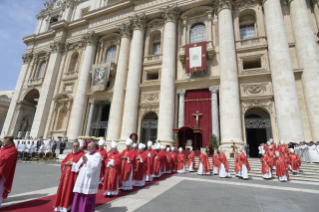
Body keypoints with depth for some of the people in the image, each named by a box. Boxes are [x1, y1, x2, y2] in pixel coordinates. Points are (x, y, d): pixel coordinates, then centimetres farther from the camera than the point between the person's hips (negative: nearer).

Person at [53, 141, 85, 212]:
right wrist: (66, 163, -5)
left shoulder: (82, 154, -7)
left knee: (71, 191, -1)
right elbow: (62, 162, 16)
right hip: (66, 175, 7)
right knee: (64, 189, 12)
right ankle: (63, 205, 26)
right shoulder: (69, 154, 13)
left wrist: (72, 163, -18)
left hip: (74, 175, -6)